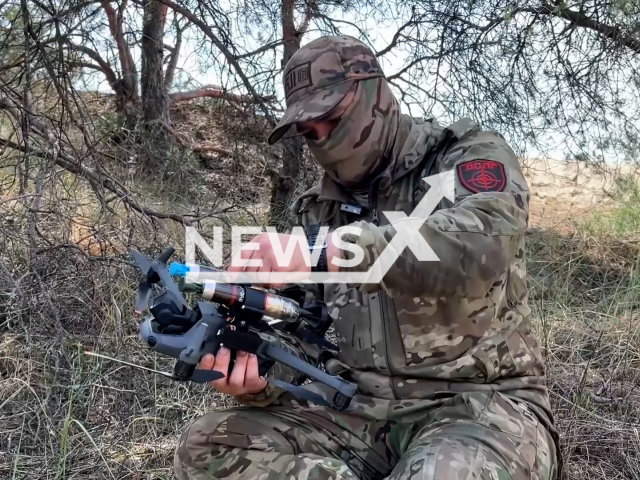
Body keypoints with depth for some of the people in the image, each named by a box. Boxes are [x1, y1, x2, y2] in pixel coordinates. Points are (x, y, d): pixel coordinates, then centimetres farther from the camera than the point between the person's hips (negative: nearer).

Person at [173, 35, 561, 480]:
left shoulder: (472, 157, -2)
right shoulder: (320, 212, 12)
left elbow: (482, 244, -27)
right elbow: (303, 340, 10)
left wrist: (326, 250, -34)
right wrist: (258, 377, -14)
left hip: (479, 404, -5)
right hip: (359, 408, 6)